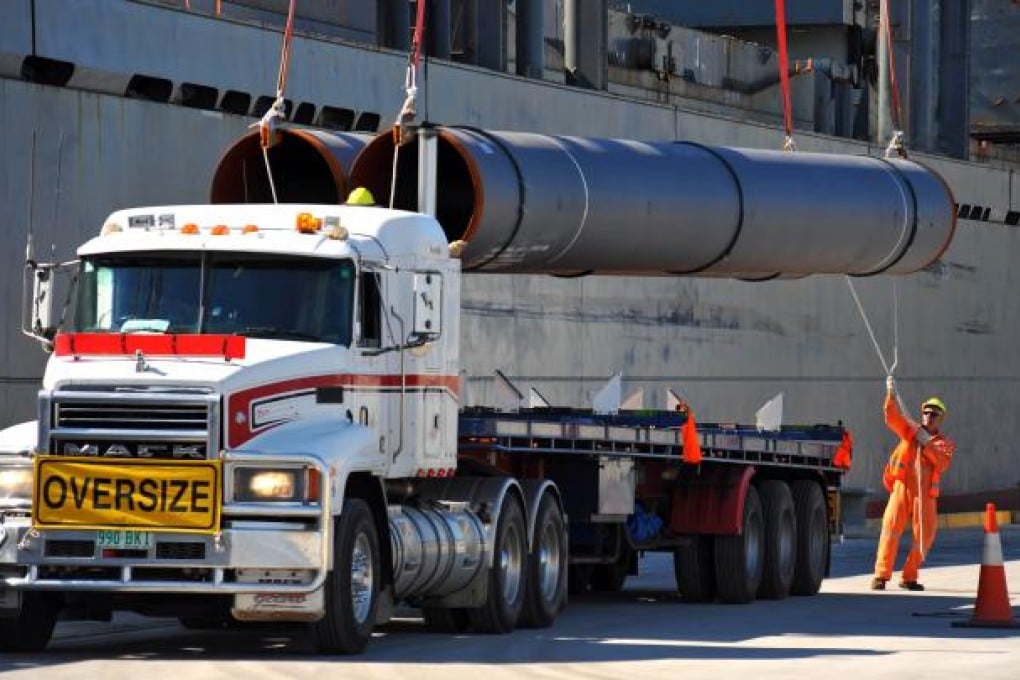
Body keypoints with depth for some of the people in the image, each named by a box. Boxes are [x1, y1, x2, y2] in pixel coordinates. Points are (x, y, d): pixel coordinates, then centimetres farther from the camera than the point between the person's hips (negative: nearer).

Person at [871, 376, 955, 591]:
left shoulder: (945, 443, 11)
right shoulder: (911, 430, 14)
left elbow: (942, 464, -7)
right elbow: (893, 417, 1)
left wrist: (928, 444, -16)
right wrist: (891, 395, -13)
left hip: (925, 492, 1)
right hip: (902, 486, -1)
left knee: (924, 535, 0)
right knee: (891, 527, -12)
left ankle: (909, 577, 13)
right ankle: (881, 575, -13)